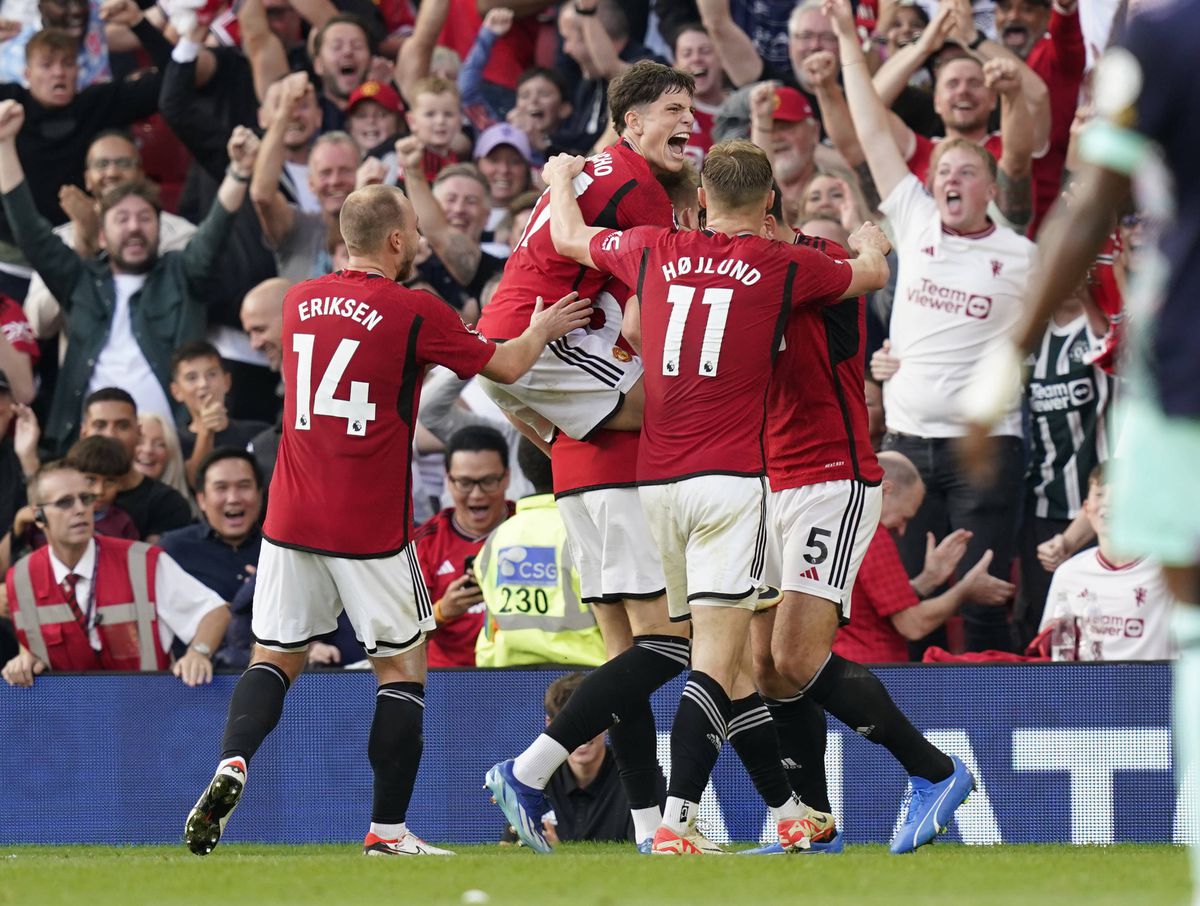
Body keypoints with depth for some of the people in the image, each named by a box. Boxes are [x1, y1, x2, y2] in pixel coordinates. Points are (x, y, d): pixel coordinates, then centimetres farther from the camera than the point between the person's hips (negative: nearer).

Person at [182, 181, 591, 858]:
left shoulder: (301, 301, 7)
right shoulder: (416, 312, -8)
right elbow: (505, 366, 6)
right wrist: (542, 329, 26)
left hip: (291, 520, 4)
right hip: (371, 525, -4)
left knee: (277, 657, 11)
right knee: (404, 664, 7)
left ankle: (233, 765, -16)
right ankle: (388, 829, 3)